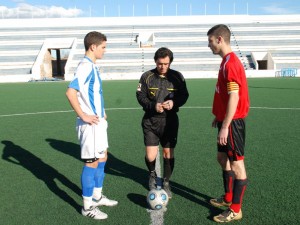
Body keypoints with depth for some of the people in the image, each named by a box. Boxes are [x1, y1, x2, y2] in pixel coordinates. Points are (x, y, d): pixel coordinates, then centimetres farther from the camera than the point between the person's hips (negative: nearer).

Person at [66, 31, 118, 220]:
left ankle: (97, 196, 33)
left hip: (99, 121, 10)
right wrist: (83, 116, -23)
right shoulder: (86, 66, -17)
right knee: (92, 162, 0)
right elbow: (71, 92, -29)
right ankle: (88, 206, 15)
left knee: (102, 158, 18)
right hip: (91, 124, -10)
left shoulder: (92, 66, 12)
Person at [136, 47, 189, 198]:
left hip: (170, 120, 1)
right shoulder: (147, 76, -3)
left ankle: (166, 182, 29)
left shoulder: (177, 77, 0)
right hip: (150, 121, -1)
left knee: (168, 153, 7)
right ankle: (152, 174, 31)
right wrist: (153, 106, -19)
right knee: (150, 156, -4)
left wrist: (174, 102, -17)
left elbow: (184, 95, 4)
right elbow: (140, 96, -2)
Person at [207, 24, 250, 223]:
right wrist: (219, 117, 22)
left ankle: (236, 210, 14)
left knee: (236, 163, 1)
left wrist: (225, 126, -23)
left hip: (232, 122, -10)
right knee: (223, 158, 20)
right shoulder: (227, 61, 12)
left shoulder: (230, 63, -18)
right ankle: (228, 198, 35)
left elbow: (234, 97, -23)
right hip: (226, 120, 10)